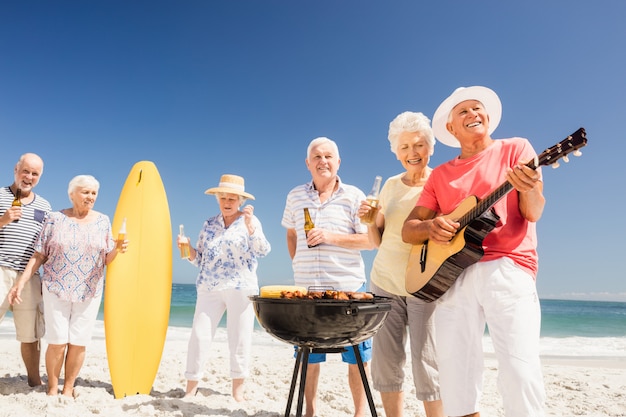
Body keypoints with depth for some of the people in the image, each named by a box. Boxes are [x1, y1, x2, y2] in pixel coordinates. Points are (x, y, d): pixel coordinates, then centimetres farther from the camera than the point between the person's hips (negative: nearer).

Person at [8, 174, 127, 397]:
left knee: (78, 342, 3)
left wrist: (117, 249, -18)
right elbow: (38, 255, 1)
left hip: (89, 292, 1)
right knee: (57, 342, -2)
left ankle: (68, 388, 19)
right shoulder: (55, 218, 0)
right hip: (56, 289, -1)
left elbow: (107, 260, 3)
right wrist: (21, 281, -7)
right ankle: (52, 388, 17)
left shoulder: (103, 221, 4)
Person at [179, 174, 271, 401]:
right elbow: (199, 259, 13)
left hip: (241, 288, -3)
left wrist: (249, 226, -29)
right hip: (209, 289, 3)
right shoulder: (209, 224, 10)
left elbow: (262, 250, -15)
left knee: (240, 338, 4)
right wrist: (187, 247, -7)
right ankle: (191, 387, 14)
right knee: (199, 335, 1)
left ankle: (238, 387, 18)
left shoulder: (250, 221, 0)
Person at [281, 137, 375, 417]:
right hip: (307, 288, 3)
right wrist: (297, 265, 11)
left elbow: (370, 240, -6)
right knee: (308, 355, 12)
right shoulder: (295, 197, 9)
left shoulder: (353, 196, -2)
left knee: (356, 355, 4)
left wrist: (331, 237, -17)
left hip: (348, 288, -3)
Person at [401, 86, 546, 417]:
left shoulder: (515, 148, 11)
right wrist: (430, 227, -8)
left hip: (507, 269, -2)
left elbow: (533, 212, -1)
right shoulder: (441, 174, 17)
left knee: (520, 375, -14)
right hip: (451, 273, 3)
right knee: (455, 380, 0)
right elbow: (408, 230, 14)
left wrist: (529, 189, -24)